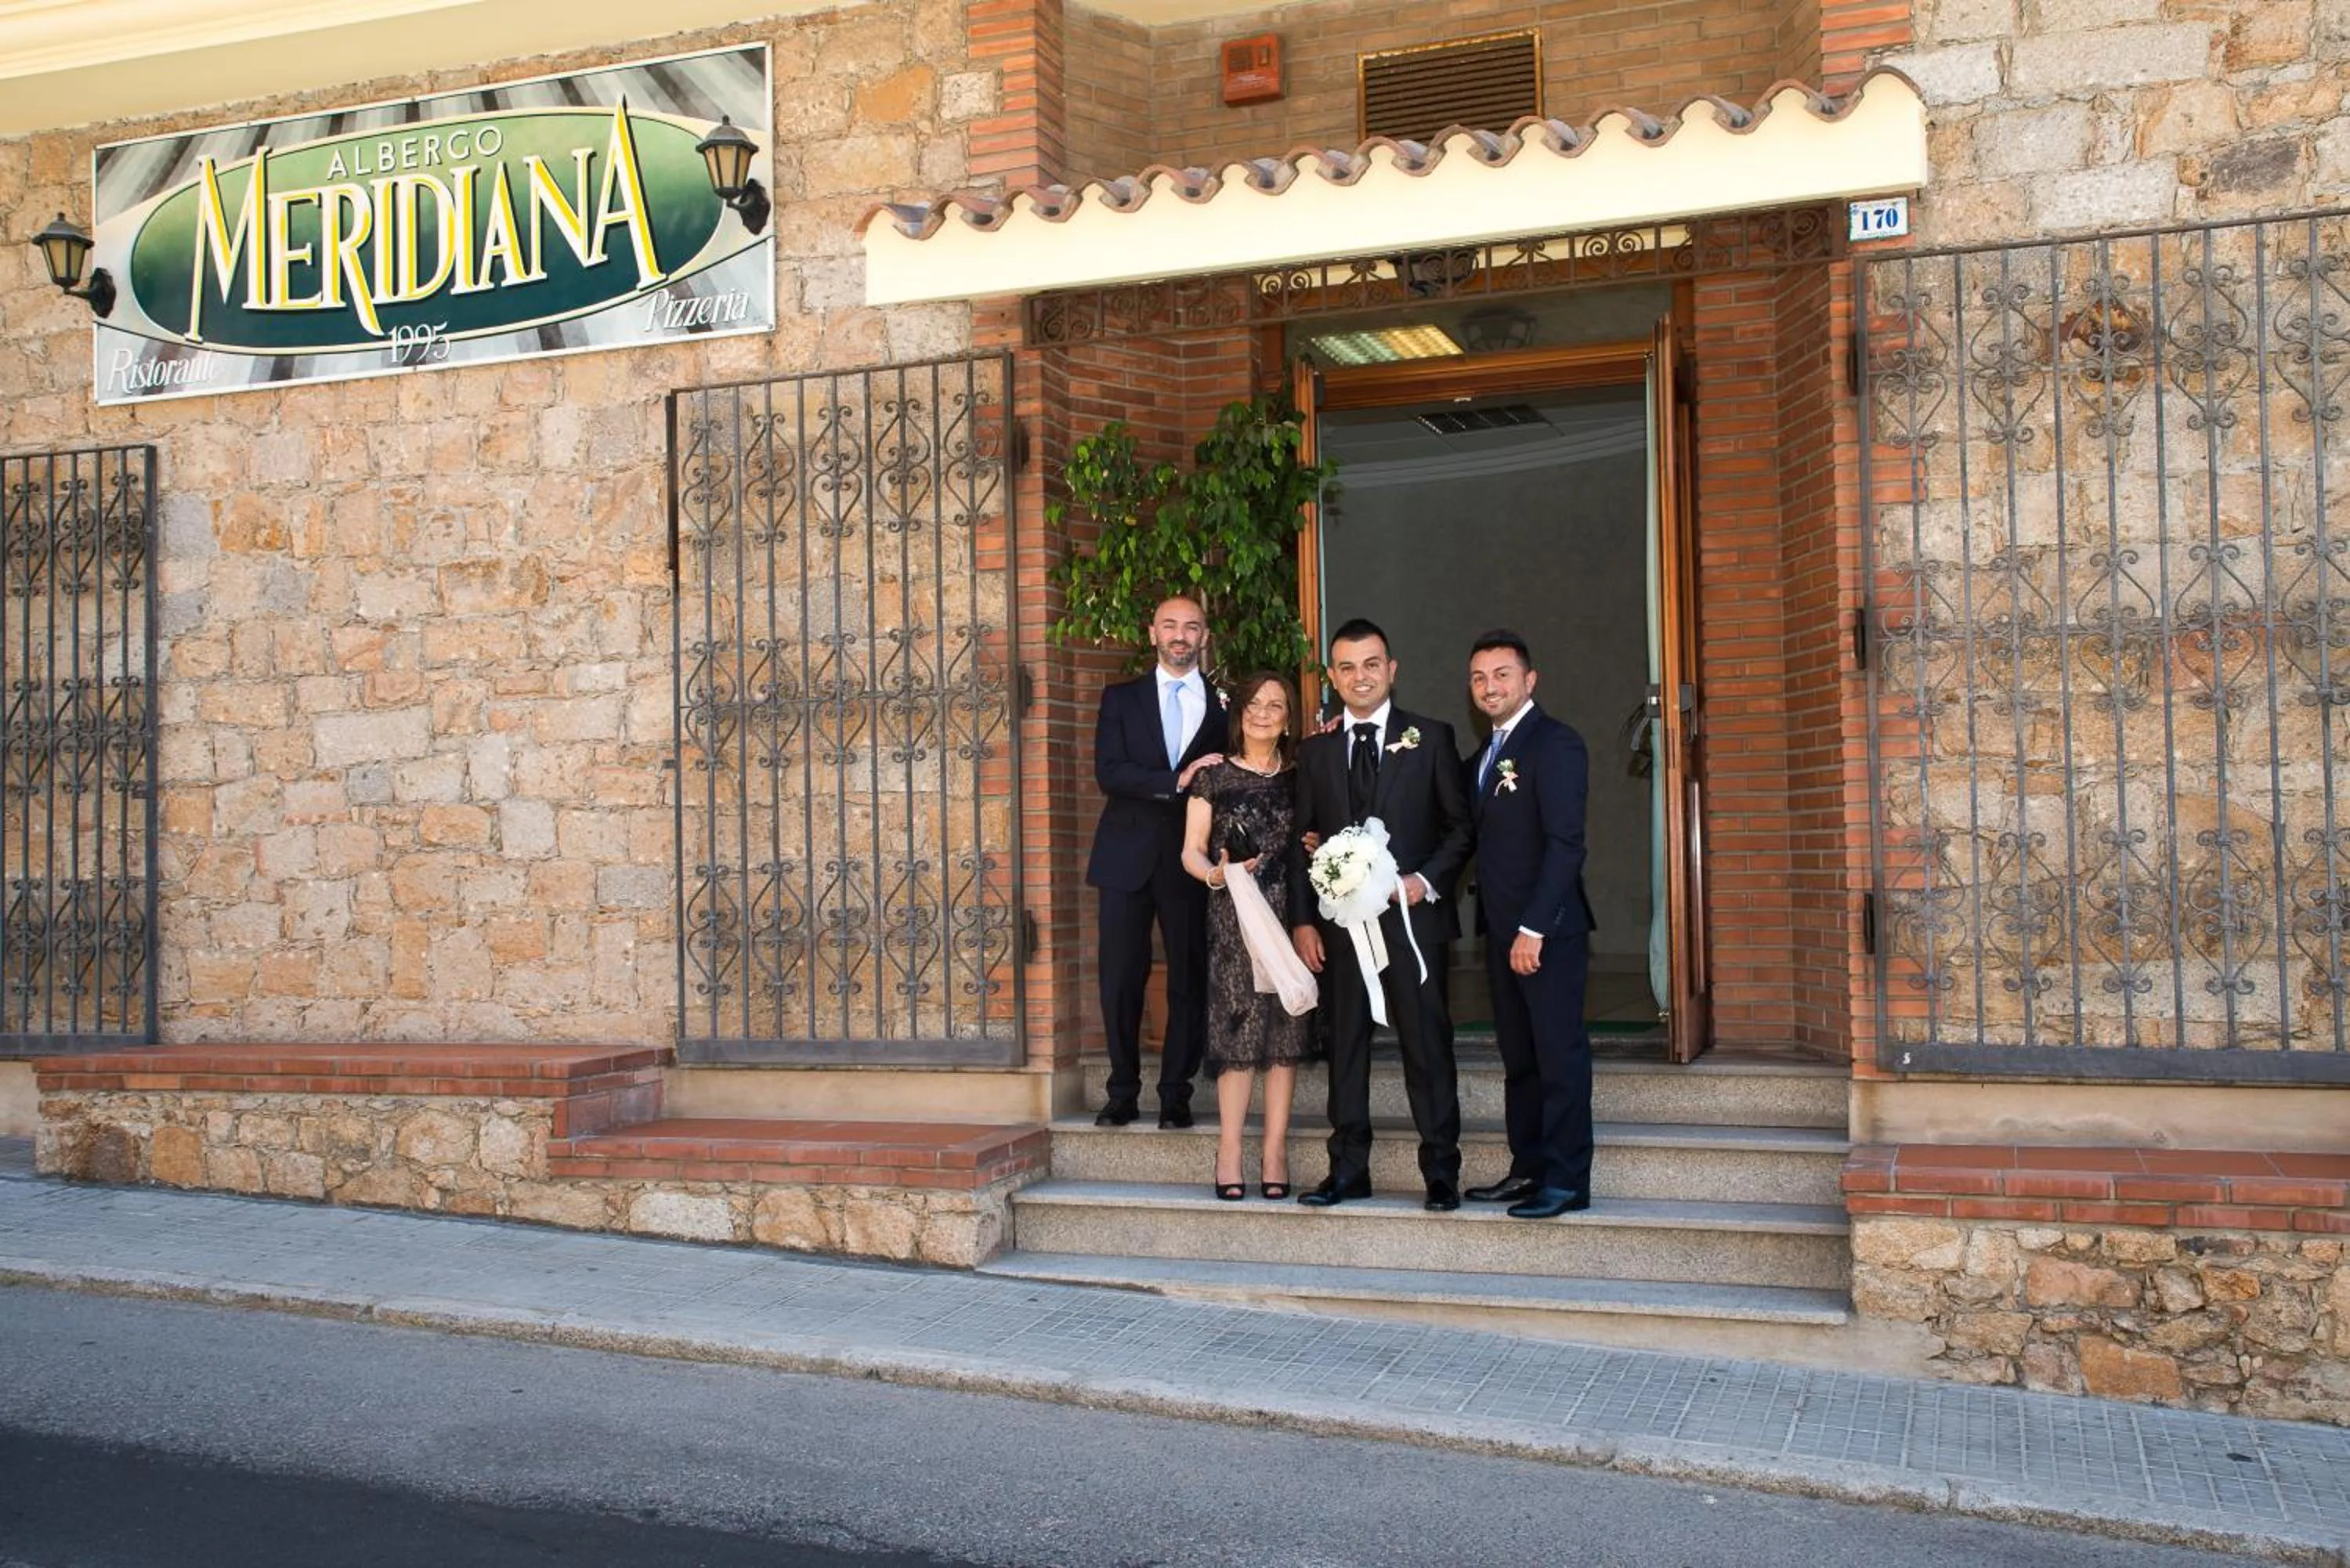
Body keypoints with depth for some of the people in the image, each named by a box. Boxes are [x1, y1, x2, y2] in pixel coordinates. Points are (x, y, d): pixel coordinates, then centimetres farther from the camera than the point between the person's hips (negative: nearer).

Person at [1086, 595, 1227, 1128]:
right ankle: (1124, 1093, 13)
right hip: (1128, 858, 0)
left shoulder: (1224, 706, 9)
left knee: (1190, 980, 1)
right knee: (1120, 980, 1)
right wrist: (1177, 782, -17)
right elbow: (1108, 772, -6)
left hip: (1190, 861, 0)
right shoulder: (1121, 699, 8)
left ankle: (1176, 1095, 11)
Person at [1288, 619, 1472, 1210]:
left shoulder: (1430, 737, 4)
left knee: (1427, 1042, -1)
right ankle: (1348, 1168, 16)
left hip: (1409, 915, -3)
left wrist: (1428, 880, -10)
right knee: (1345, 1044, 8)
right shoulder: (1316, 751, 11)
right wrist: (1301, 920, 3)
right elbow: (1302, 841, 11)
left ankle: (1441, 1171, 7)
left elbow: (1460, 824, 5)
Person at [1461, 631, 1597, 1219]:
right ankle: (1527, 1169, 19)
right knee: (1519, 1057, 12)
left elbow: (1565, 843, -16)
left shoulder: (1555, 743, -9)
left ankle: (1567, 1181, 3)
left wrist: (1534, 927, -20)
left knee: (1560, 1055, -2)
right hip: (1504, 929, 8)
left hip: (1547, 928, -8)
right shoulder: (1487, 753, 18)